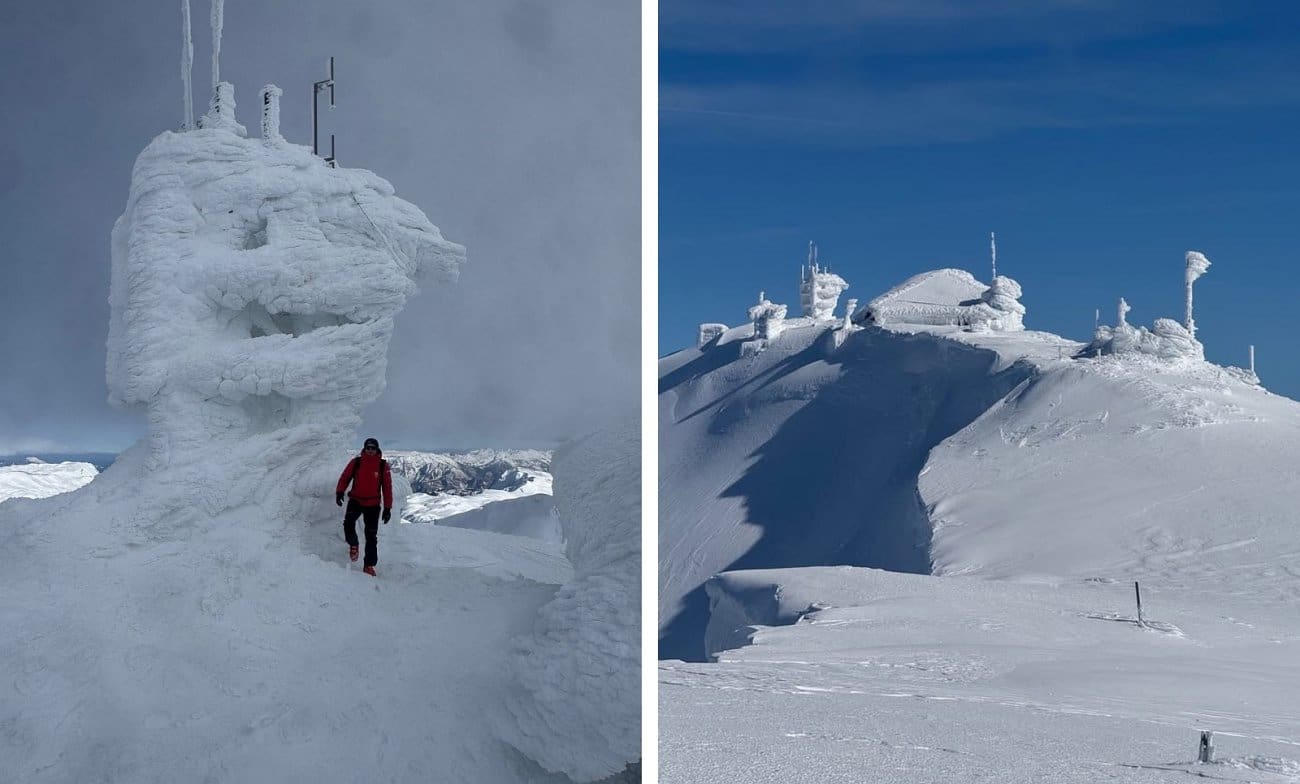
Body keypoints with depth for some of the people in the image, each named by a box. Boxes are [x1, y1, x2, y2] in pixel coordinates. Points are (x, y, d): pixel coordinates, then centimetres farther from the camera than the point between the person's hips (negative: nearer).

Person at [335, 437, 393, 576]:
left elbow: (387, 487, 2)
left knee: (371, 536, 1)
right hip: (356, 500, 0)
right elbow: (345, 477, 2)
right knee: (348, 523, -25)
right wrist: (339, 492, -17)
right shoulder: (356, 462, -1)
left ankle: (369, 565, 11)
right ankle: (353, 544, 5)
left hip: (373, 505, 0)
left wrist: (387, 508, -1)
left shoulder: (383, 465, -2)